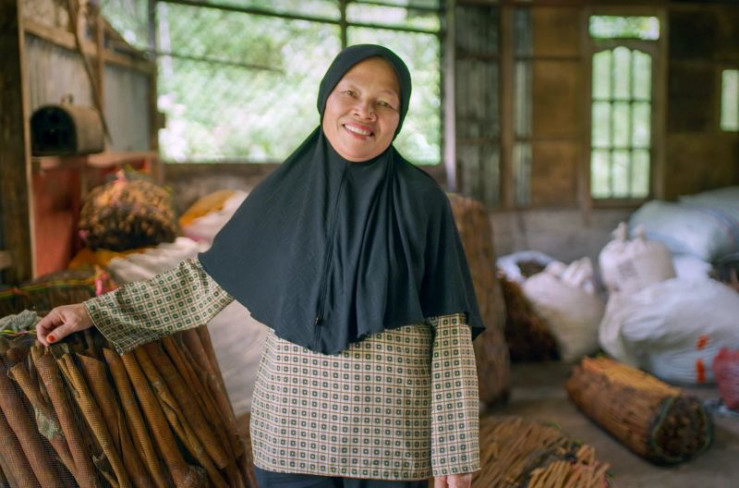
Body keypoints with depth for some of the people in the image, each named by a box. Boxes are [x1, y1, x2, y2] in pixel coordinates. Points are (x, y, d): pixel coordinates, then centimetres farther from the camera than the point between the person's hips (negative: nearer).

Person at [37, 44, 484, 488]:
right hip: (295, 424, 2)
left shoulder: (423, 201, -6)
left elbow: (450, 326, -6)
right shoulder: (284, 192, 0)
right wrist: (94, 312, 6)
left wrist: (455, 446, -8)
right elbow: (211, 279, 8)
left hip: (393, 431, -1)